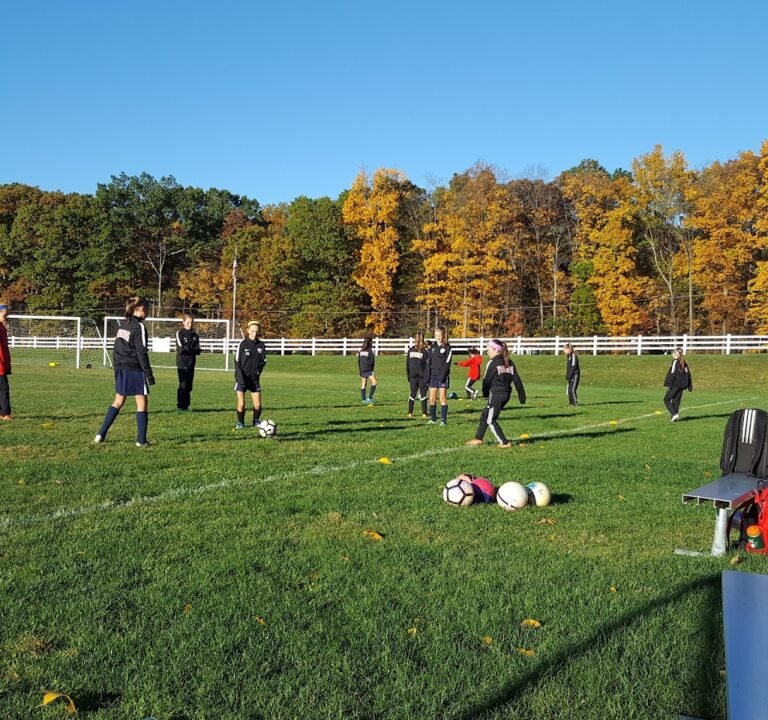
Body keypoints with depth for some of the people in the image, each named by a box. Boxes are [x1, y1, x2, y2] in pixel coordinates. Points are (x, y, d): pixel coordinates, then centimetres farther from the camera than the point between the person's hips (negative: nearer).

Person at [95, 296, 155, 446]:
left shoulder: (122, 324, 10)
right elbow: (141, 352, -15)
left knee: (118, 401, 17)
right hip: (134, 369, -8)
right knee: (142, 403, 2)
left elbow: (117, 347, 15)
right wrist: (149, 374, -13)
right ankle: (141, 440, 3)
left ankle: (101, 434, 14)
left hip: (120, 368, 8)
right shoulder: (139, 327, -13)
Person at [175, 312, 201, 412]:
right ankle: (180, 406, -4)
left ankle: (186, 405, 12)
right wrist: (192, 349, -10)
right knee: (183, 384, -8)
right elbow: (181, 349, -12)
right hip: (182, 363, -5)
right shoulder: (179, 334, -1)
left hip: (191, 364, 5)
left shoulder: (195, 335, 12)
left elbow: (198, 351, 2)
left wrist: (187, 349, -14)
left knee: (189, 385, 6)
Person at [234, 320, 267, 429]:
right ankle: (240, 423, 14)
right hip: (242, 378, -3)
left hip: (254, 378, 3)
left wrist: (258, 369, -13)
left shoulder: (261, 345, 1)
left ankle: (256, 421, 24)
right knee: (241, 403, -7)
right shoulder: (243, 343, -8)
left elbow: (263, 360, 7)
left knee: (257, 404, -1)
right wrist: (241, 378, -16)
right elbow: (237, 361, -7)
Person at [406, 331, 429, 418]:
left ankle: (410, 412, 10)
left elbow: (407, 365, 1)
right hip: (422, 377, -2)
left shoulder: (410, 350, 0)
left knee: (412, 394, 7)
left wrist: (408, 377, 4)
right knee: (423, 394, 4)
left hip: (412, 377, 2)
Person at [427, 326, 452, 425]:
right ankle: (432, 419, 14)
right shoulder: (432, 346, 11)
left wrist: (443, 375, -19)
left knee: (443, 398, -4)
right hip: (433, 375, 5)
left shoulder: (447, 347, -4)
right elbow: (429, 362, 13)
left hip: (443, 376, -5)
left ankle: (443, 420, 0)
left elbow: (447, 363, -10)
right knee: (432, 398, 5)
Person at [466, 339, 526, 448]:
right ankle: (478, 438, 25)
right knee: (485, 415, 19)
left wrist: (485, 393, 9)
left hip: (496, 395, -8)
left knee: (491, 420, 2)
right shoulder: (509, 363, 9)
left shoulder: (493, 363, -12)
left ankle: (504, 442, -1)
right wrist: (522, 396, 10)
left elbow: (487, 380, -8)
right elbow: (517, 380, 8)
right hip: (506, 394, 8)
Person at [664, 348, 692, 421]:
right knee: (676, 401, 11)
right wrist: (690, 387, 17)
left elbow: (672, 374, -13)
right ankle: (675, 417, 8)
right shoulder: (684, 363, 13)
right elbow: (688, 375, 14)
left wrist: (669, 385, -13)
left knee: (667, 399, 1)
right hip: (682, 385, 7)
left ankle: (674, 414, -13)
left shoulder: (675, 362, -8)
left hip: (675, 384, -7)